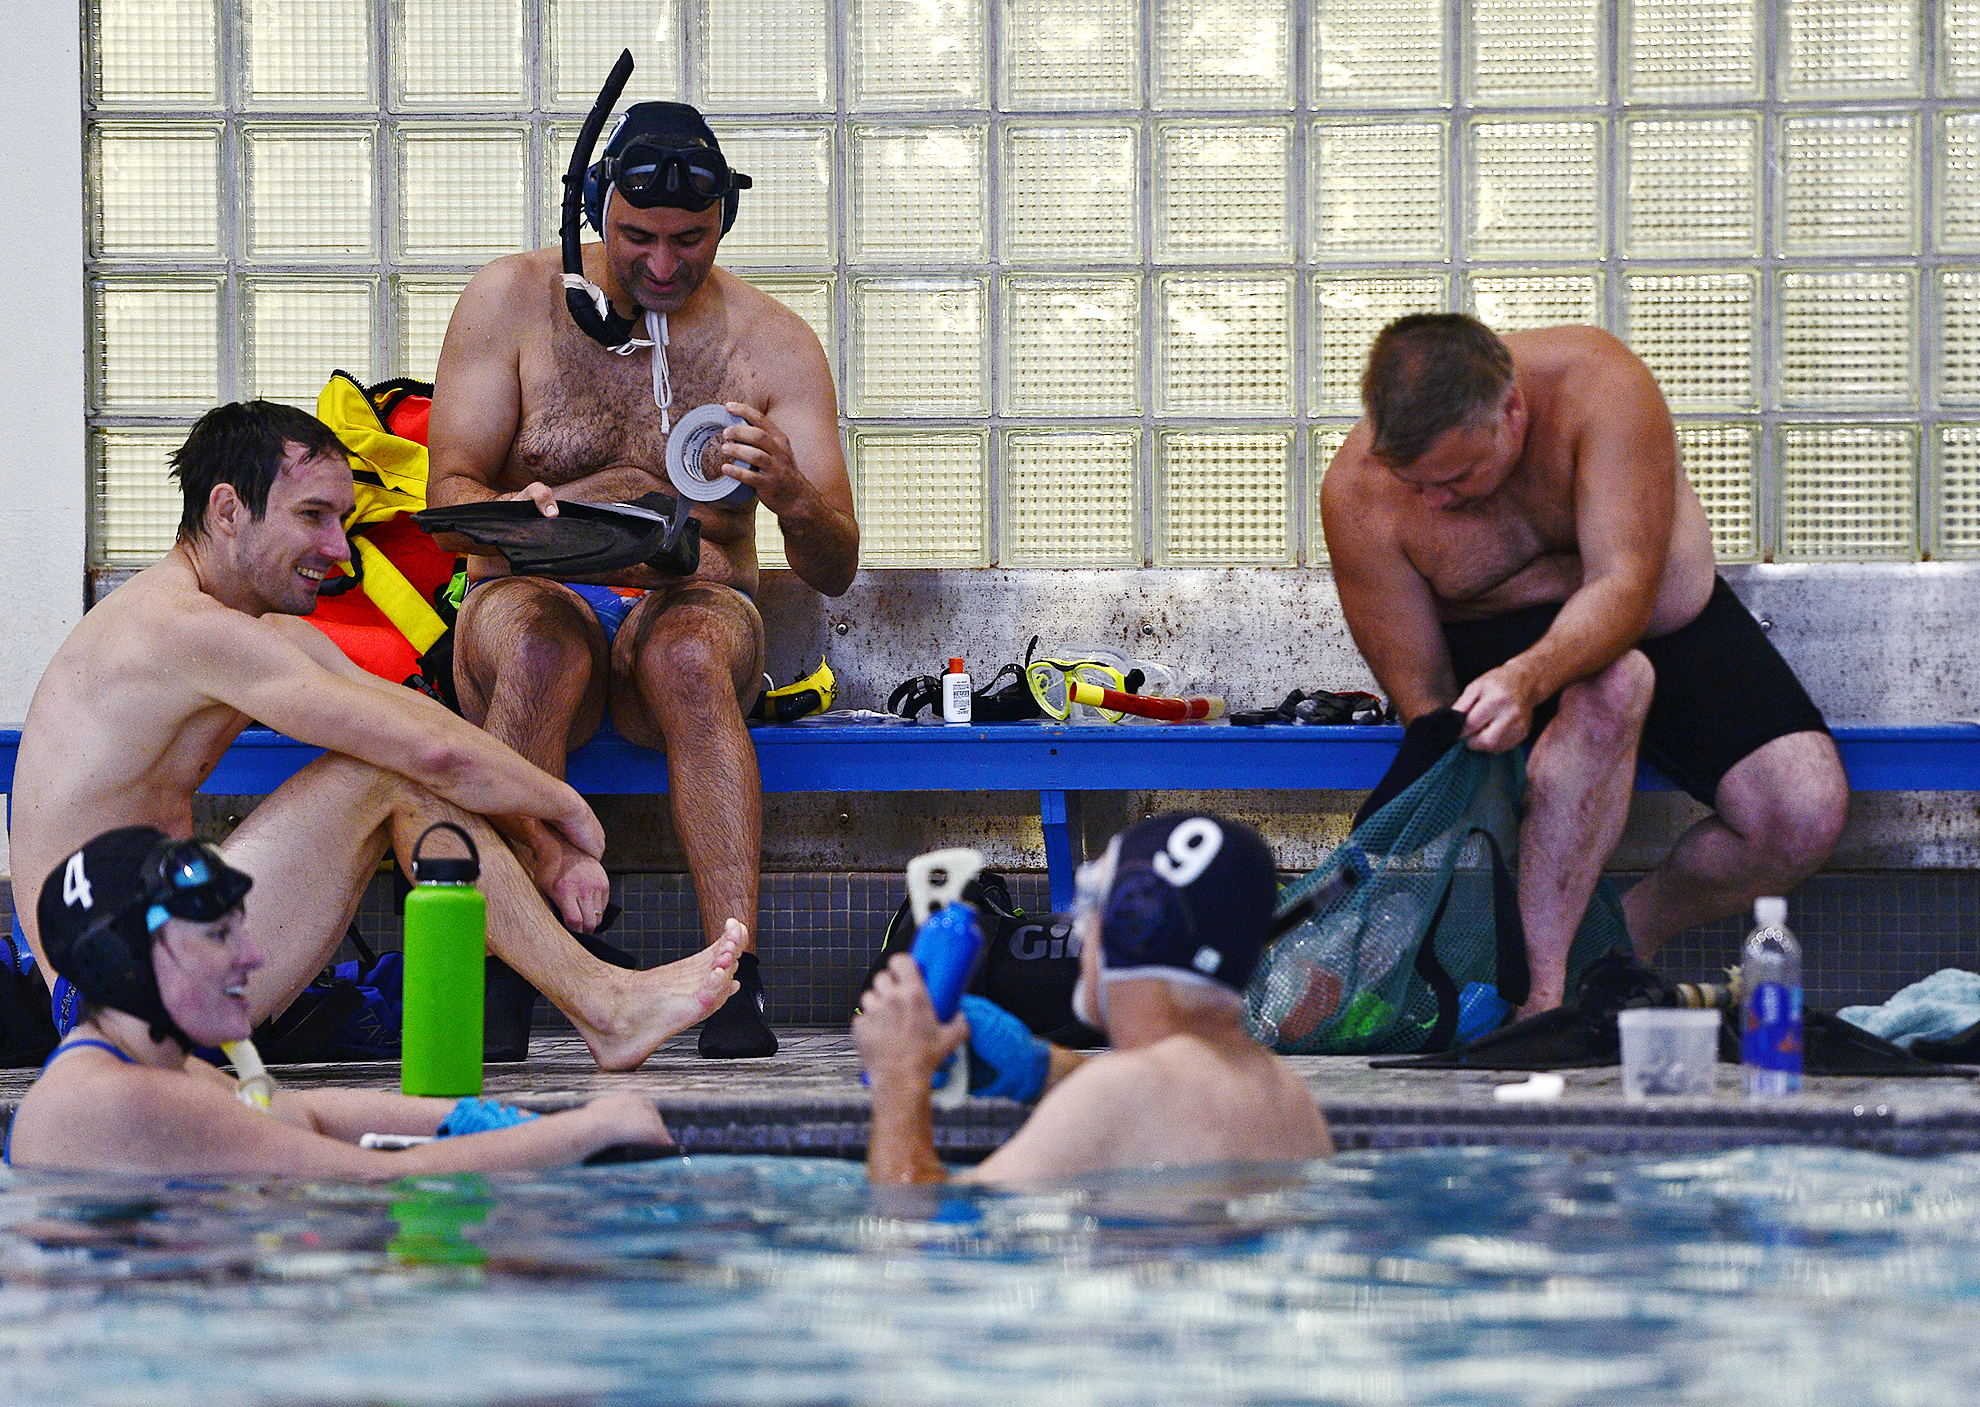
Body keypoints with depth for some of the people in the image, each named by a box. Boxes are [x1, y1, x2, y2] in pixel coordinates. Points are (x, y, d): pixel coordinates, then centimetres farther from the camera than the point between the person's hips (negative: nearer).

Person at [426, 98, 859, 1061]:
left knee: (687, 657, -37)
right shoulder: (514, 300, 4)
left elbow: (834, 573, 0)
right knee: (543, 647, -38)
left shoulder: (772, 342, 5)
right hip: (534, 596, 0)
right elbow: (450, 491, -2)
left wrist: (795, 496, -26)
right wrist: (510, 518, -27)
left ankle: (735, 981, -46)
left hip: (693, 606, 0)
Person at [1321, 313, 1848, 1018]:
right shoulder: (1358, 494, -23)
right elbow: (1423, 699, -18)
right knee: (1610, 688, -39)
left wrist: (1528, 677, -54)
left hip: (1665, 614, 2)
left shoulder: (1600, 384, -29)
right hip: (1497, 639, -2)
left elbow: (1624, 587, -35)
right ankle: (1536, 983, -39)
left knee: (1807, 812, -22)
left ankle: (1633, 929, 2)